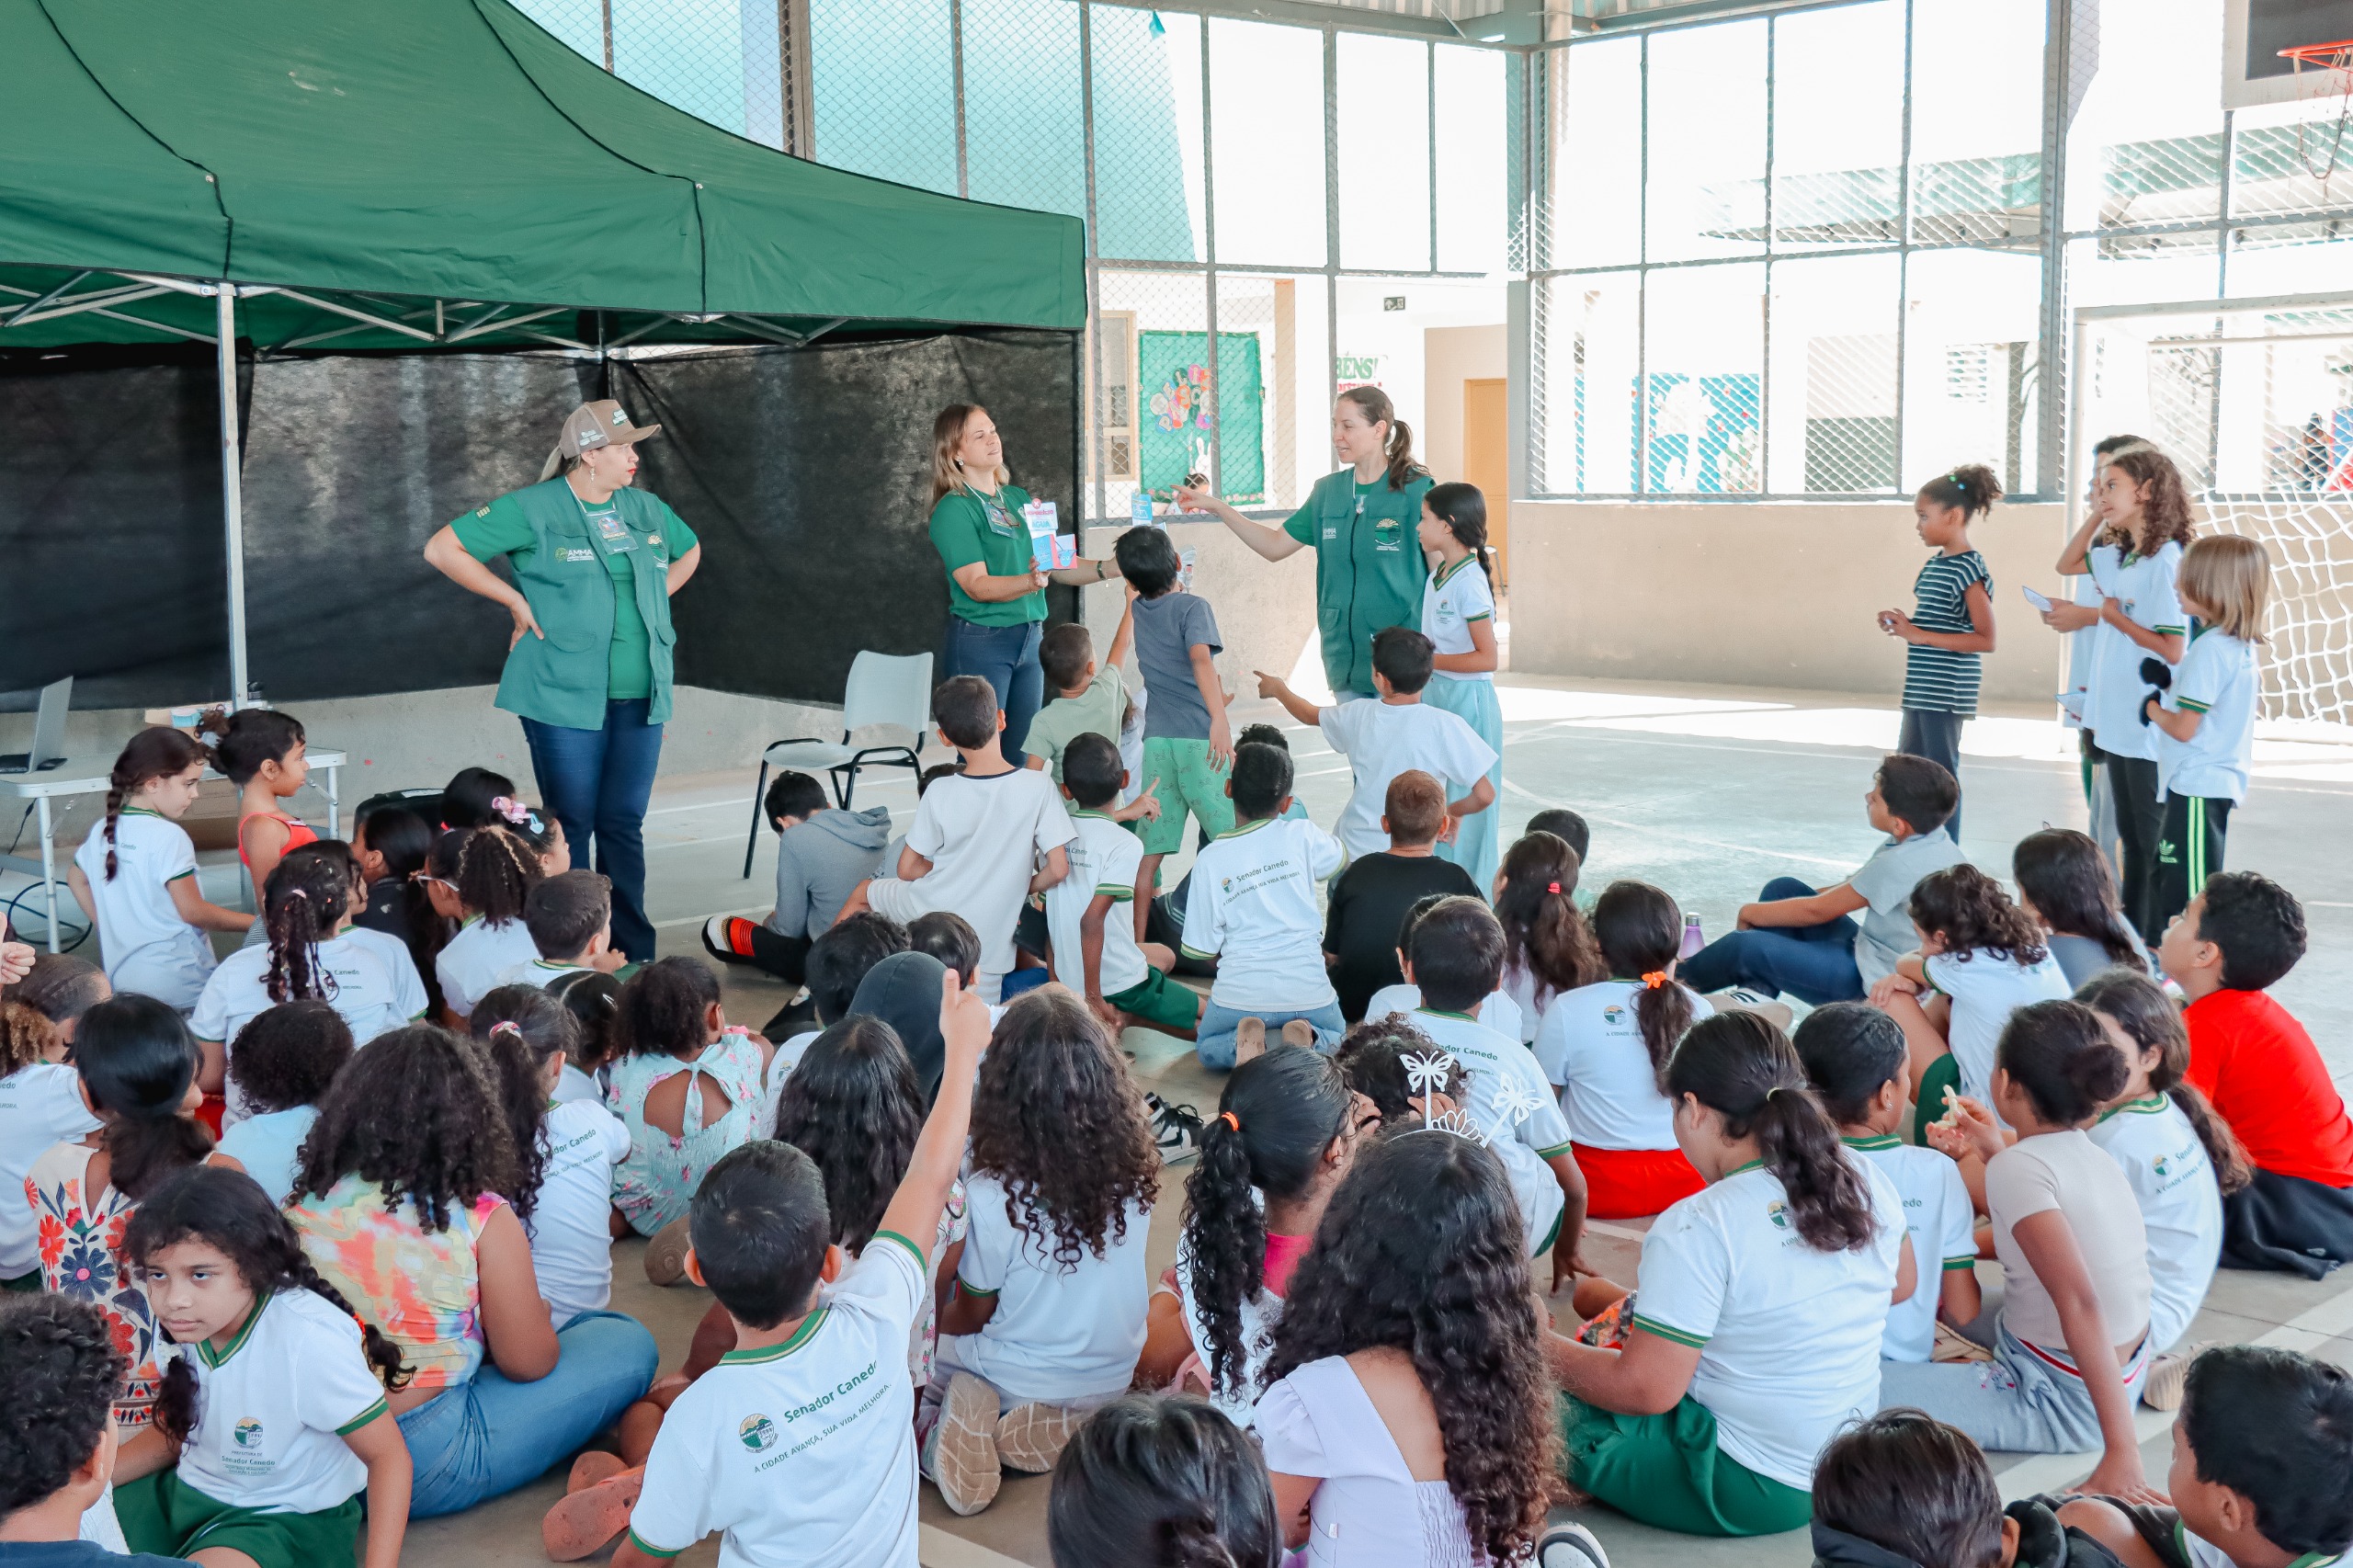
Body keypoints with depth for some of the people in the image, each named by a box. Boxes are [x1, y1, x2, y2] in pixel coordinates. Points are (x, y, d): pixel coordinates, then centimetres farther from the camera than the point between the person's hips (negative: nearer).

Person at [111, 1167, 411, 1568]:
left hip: (287, 1519, -7)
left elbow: (388, 1455, -20)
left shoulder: (308, 1340, -29)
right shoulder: (188, 1324, -8)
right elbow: (174, 1431, 12)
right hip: (191, 1490, 7)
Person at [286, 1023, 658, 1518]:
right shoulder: (482, 1221, -16)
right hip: (420, 1466, -6)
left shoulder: (307, 1202, -2)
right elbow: (528, 1362, -7)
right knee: (628, 1345, 6)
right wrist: (537, 1315, 16)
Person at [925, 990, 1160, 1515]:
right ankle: (1054, 1429, 2)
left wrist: (934, 1319, 10)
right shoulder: (1134, 1176, -19)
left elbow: (970, 1317, -12)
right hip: (1111, 1380, 3)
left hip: (1014, 1382, -3)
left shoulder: (991, 1196, -29)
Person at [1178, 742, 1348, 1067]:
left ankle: (1241, 1043, -6)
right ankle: (1309, 1041, -3)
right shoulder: (1301, 836, -1)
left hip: (1241, 993, -1)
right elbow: (1342, 857, 24)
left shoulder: (1209, 860, -2)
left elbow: (1203, 948, 1)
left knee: (1207, 1047, 29)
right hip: (1309, 991, 1)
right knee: (1335, 1037, 32)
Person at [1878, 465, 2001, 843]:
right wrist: (1902, 626, 5)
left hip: (1945, 694, -10)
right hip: (1921, 692, 10)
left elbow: (1985, 639, -19)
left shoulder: (1969, 569, -14)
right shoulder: (1935, 564, 12)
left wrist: (1920, 635, -21)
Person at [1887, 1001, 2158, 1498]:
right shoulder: (2088, 1154, 2)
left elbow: (2080, 1304, -32)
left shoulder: (2018, 1168, -23)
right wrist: (1995, 1153, 17)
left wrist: (2122, 1452, -36)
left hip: (2062, 1401, -8)